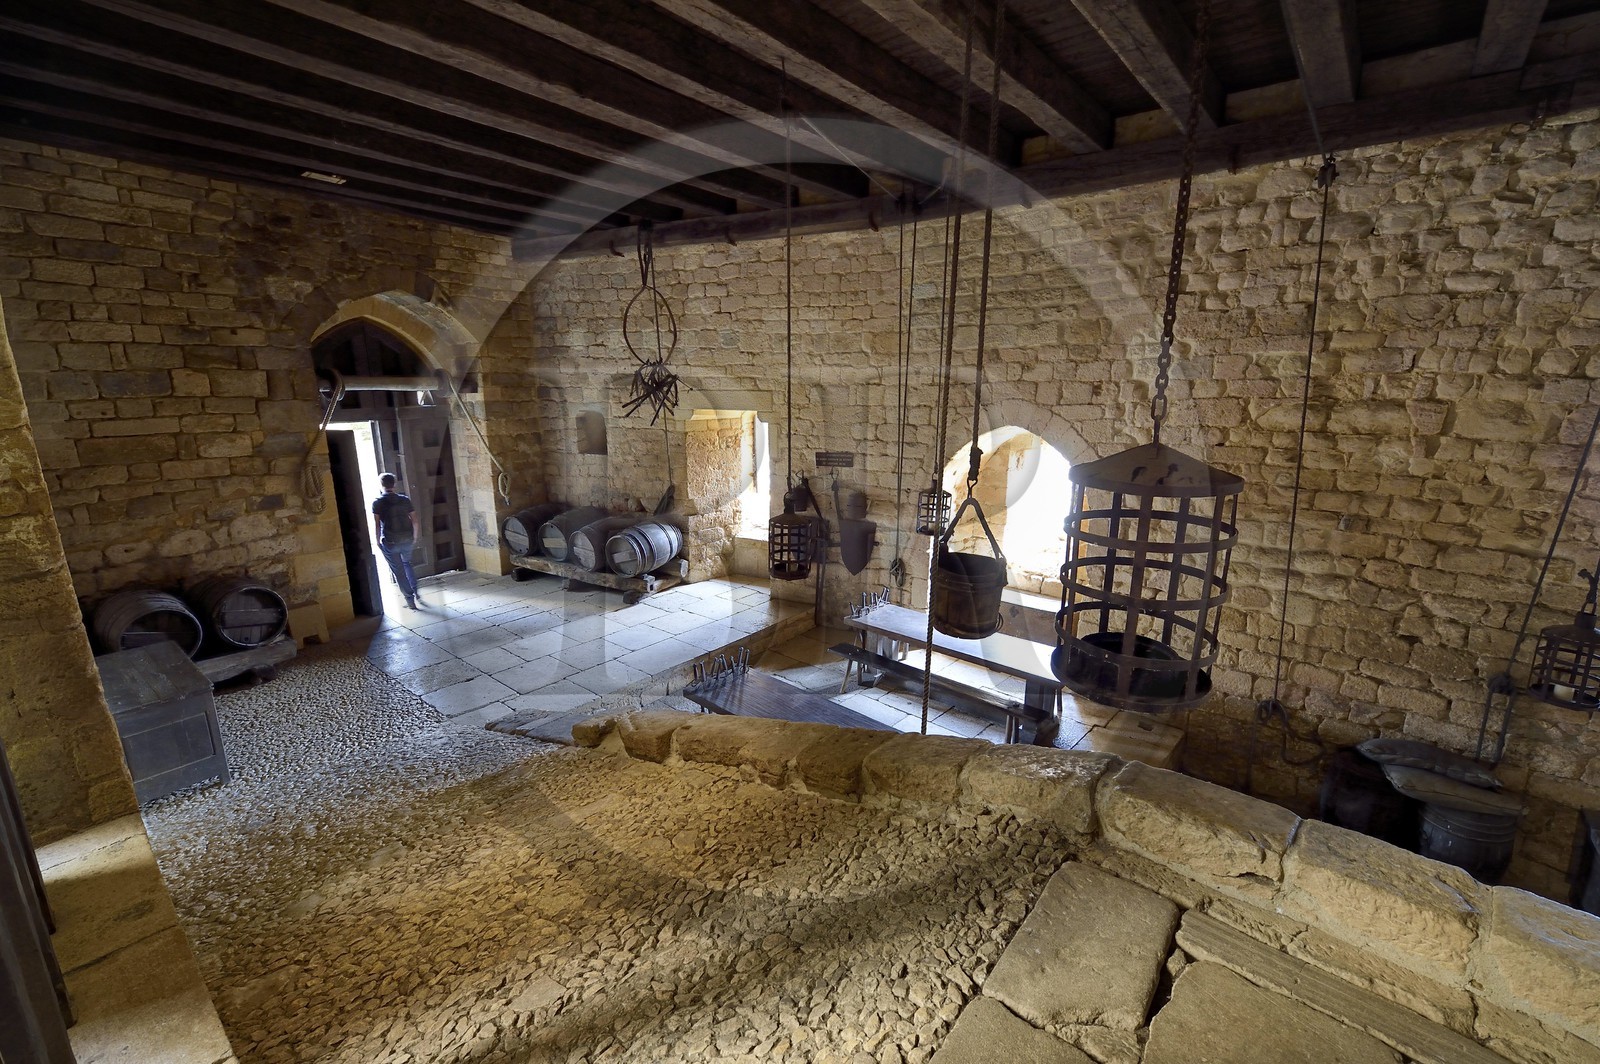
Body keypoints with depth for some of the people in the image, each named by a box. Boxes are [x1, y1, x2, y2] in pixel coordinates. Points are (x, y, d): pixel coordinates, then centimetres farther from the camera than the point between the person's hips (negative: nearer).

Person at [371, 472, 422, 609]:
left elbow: (377, 524, -9)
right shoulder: (405, 499, 2)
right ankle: (415, 591, 25)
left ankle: (410, 601, 6)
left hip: (390, 542, -3)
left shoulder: (377, 502, -6)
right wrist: (414, 537, 14)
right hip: (407, 539, 4)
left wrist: (378, 542, 2)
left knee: (398, 571, 5)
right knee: (407, 563, 28)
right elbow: (414, 520, 3)